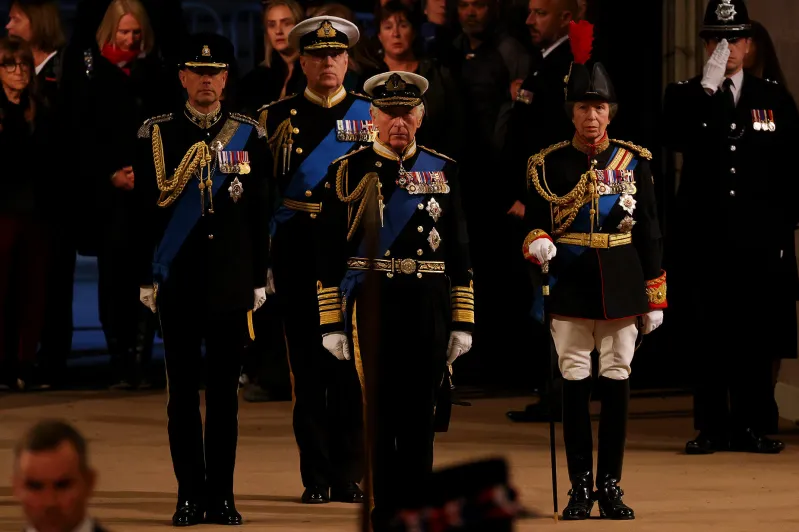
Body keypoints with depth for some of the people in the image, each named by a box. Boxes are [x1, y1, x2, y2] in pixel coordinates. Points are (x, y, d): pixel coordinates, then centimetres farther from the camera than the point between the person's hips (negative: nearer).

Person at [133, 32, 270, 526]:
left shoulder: (249, 135, 4)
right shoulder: (156, 134, 1)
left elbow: (260, 213, 6)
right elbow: (145, 209, 2)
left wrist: (259, 279, 4)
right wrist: (146, 277, -2)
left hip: (231, 285, 1)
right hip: (177, 284, -1)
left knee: (225, 393, 4)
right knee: (184, 393, 2)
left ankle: (222, 495, 10)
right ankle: (190, 496, 7)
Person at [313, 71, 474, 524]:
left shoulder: (444, 171, 8)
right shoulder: (349, 172, 0)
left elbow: (459, 252, 9)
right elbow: (329, 253, 0)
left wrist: (462, 322, 5)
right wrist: (332, 324, -4)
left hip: (429, 308, 2)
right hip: (370, 306, -2)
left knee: (421, 415, 6)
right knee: (376, 416, 1)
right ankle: (380, 516, 7)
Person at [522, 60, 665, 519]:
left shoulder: (634, 161, 3)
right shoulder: (549, 164, 1)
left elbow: (649, 232, 5)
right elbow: (535, 223, 6)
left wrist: (655, 299, 4)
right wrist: (538, 244, -19)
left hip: (621, 286, 1)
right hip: (569, 287, -1)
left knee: (617, 382, 2)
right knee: (575, 383, 0)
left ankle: (611, 485, 10)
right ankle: (581, 487, 6)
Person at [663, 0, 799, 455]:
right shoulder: (686, 97, 7)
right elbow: (677, 140, -14)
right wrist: (707, 87, -17)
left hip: (759, 238, 0)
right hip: (703, 237, 0)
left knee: (756, 336, 0)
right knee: (705, 335, 0)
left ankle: (753, 426, 7)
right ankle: (712, 427, 6)